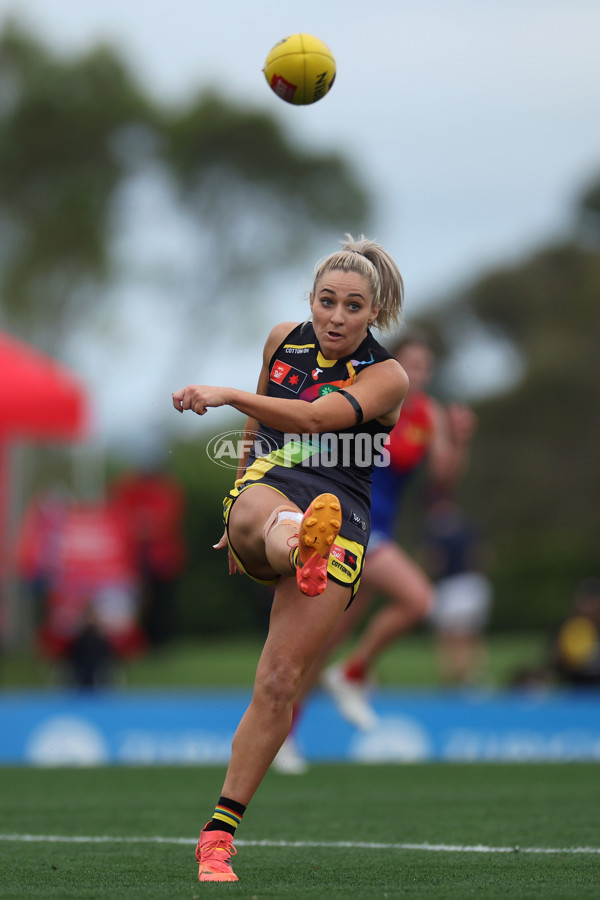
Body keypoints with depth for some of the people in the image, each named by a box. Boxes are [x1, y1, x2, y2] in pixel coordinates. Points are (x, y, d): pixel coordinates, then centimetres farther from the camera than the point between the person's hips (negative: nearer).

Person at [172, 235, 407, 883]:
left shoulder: (386, 377, -1)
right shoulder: (283, 341, 13)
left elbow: (313, 417, -19)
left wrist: (228, 395, -33)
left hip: (342, 525, -2)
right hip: (265, 489, 2)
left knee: (280, 684, -10)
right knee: (264, 517, -40)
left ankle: (219, 833, -1)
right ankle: (300, 551, -79)